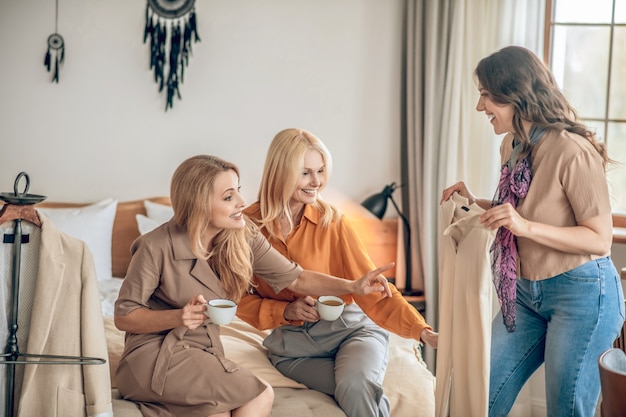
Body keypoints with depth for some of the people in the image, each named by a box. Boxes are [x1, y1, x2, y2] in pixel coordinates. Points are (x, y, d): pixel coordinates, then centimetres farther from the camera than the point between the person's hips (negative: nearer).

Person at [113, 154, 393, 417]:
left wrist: (353, 286, -13)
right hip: (153, 357, -4)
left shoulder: (242, 239, -2)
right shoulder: (156, 248, -16)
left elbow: (295, 278, 1)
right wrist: (178, 317, -26)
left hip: (204, 354, 5)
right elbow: (123, 316, -10)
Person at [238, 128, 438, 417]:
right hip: (293, 344, 0)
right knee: (359, 393, -27)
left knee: (356, 385, -32)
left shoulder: (331, 221, -7)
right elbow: (240, 299, 2)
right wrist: (286, 311, -15)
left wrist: (422, 331, -23)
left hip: (349, 328, 0)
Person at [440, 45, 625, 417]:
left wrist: (526, 226, -28)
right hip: (526, 292, 8)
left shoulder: (572, 151, -20)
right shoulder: (513, 147, 5)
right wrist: (475, 202, 4)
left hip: (582, 292, -8)